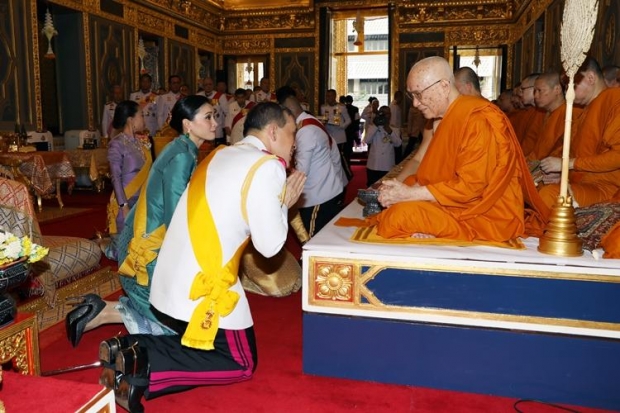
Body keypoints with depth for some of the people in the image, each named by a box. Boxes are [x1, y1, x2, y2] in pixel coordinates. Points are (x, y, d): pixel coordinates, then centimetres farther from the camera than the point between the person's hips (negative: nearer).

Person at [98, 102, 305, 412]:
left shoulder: (220, 155, 14)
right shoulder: (269, 166, -11)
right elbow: (269, 245, -12)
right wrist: (284, 203, 4)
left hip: (168, 283, 8)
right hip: (204, 287, -8)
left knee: (197, 344, 26)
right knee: (242, 363, 11)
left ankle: (130, 348, 6)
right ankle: (146, 369, -6)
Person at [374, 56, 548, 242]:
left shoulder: (477, 118, -18)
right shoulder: (448, 119, 12)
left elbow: (470, 186, -22)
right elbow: (438, 175, 11)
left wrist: (409, 194, -20)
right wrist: (404, 188, -6)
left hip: (488, 217, -9)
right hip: (460, 208, 9)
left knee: (401, 216, -24)